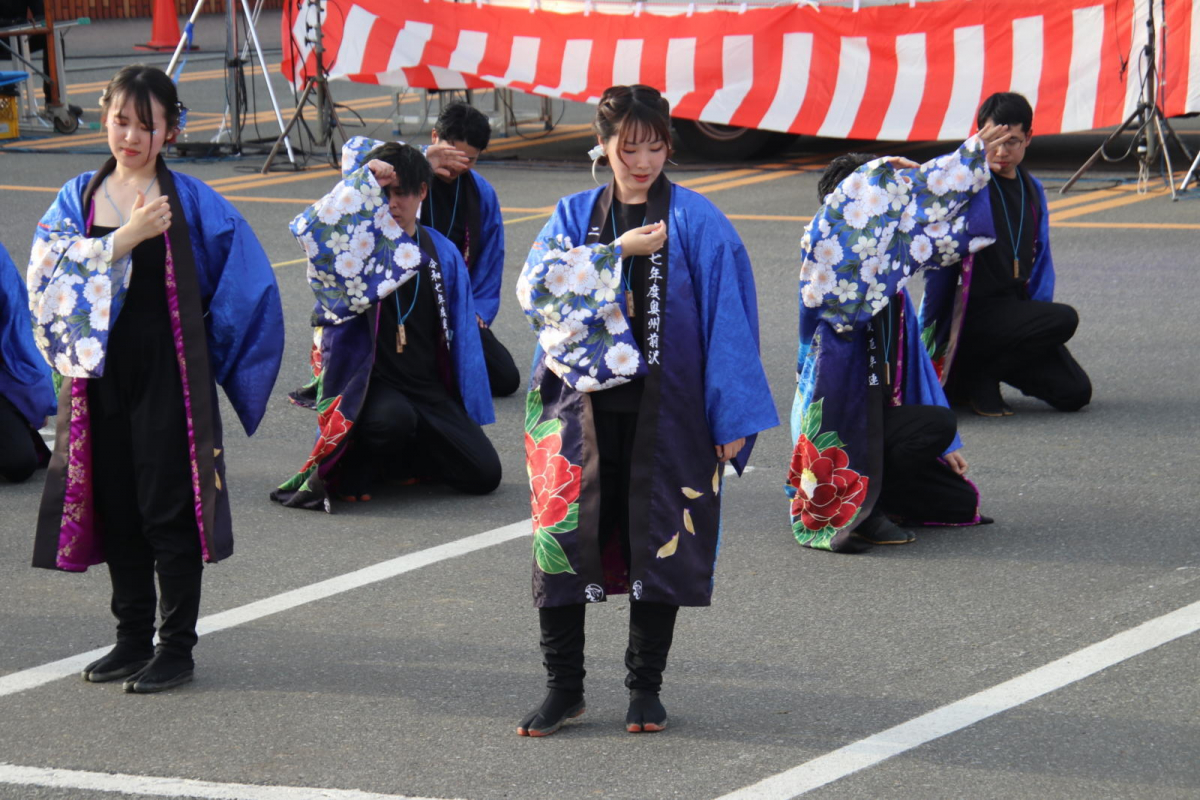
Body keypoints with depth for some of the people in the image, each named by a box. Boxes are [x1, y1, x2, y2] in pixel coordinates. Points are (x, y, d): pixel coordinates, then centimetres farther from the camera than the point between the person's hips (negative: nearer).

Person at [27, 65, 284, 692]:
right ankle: (133, 639, 21)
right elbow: (52, 273, -9)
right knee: (115, 507, 10)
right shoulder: (79, 197, 6)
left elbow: (247, 280, -3)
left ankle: (176, 646, 6)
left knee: (168, 508, -3)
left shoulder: (189, 200, -4)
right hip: (101, 371, 4)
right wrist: (127, 236, -17)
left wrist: (209, 347, -1)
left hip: (167, 374, -4)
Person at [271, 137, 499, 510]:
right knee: (392, 418, -40)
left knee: (484, 474, -7)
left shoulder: (441, 252, 11)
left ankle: (400, 457, 20)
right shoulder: (358, 242, -1)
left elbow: (461, 338, 16)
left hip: (428, 388, 5)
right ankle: (355, 467, -7)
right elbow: (309, 228, -25)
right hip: (369, 382, -5)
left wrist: (468, 417, 12)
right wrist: (365, 179, -22)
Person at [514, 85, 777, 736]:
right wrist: (619, 251, -14)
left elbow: (728, 319, -3)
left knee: (659, 543, 3)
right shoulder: (576, 215, 9)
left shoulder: (697, 223, 0)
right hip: (584, 403, 2)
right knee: (561, 537, -2)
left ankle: (645, 687, 17)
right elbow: (536, 284, -7)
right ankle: (563, 688, 9)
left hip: (665, 410, -2)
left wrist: (732, 416, -9)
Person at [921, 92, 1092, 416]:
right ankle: (977, 378, -9)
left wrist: (1035, 311, 8)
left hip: (1015, 308, 7)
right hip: (973, 313, -7)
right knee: (1064, 319, -28)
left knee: (1075, 392, -3)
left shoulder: (1032, 190, 14)